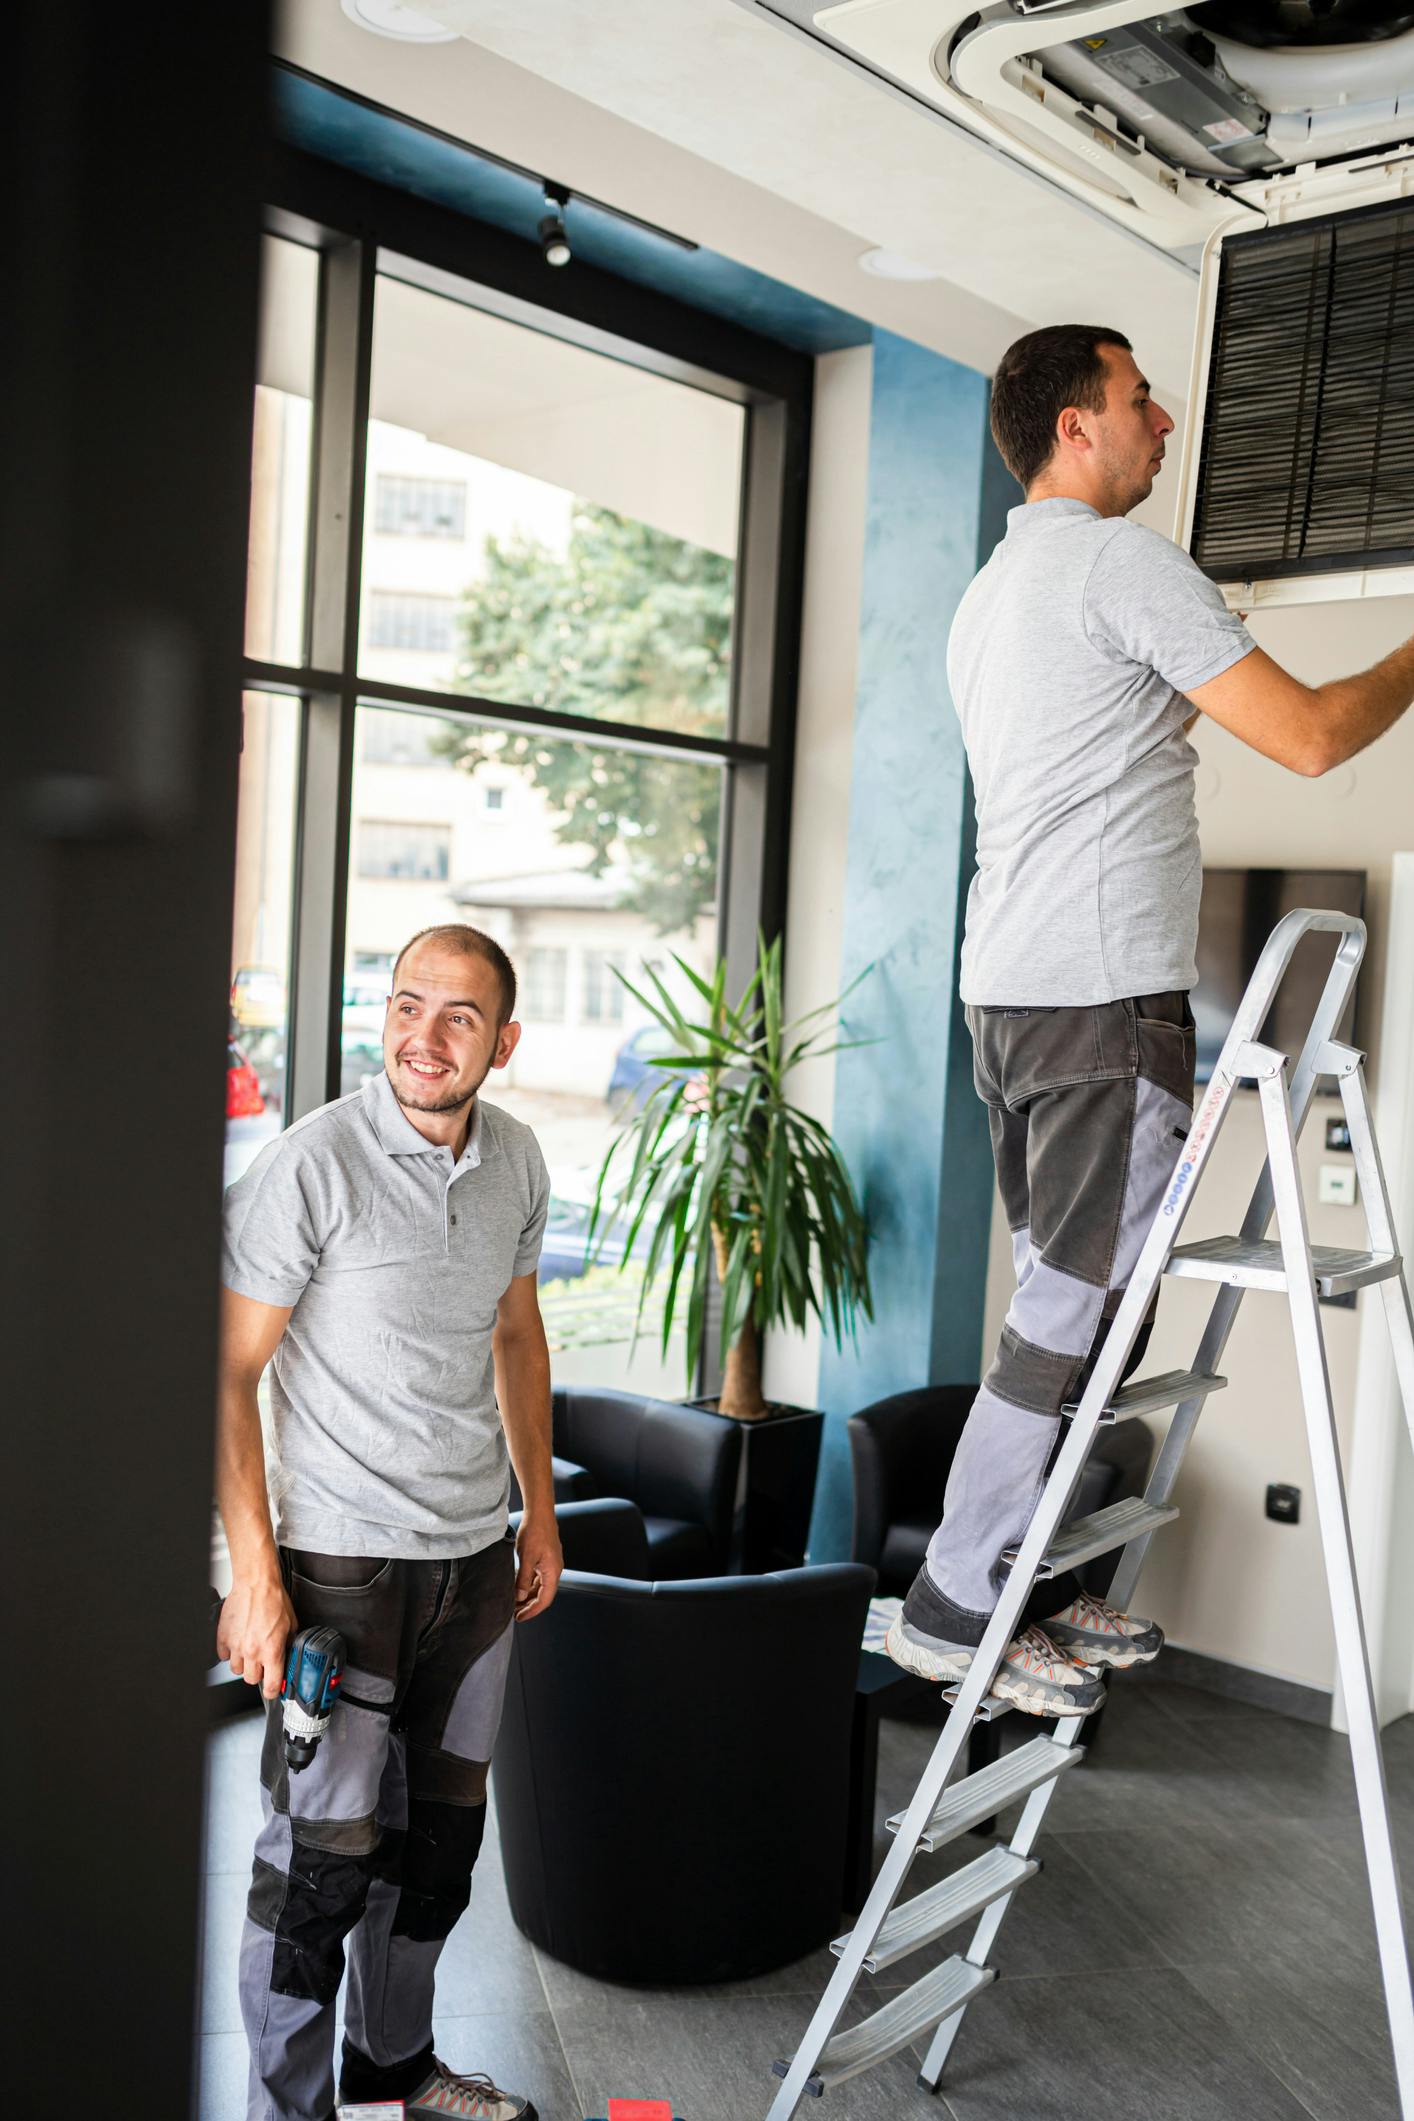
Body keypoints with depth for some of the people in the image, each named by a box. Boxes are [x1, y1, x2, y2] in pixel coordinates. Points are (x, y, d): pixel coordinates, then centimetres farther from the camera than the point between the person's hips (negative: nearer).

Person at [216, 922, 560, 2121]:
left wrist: (540, 1511, 15)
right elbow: (226, 1373, -15)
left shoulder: (516, 1160, 2)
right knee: (325, 1851, 1)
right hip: (342, 1560, -6)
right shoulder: (312, 1165, -17)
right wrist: (255, 1574, -18)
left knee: (443, 1830, 18)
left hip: (475, 1555, 6)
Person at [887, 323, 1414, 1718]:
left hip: (1010, 988, 10)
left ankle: (1029, 1587, 21)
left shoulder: (988, 595, 22)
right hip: (1105, 992, -10)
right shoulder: (1121, 562, -8)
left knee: (1069, 1305, 14)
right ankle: (953, 1606, 4)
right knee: (1080, 1315, -4)